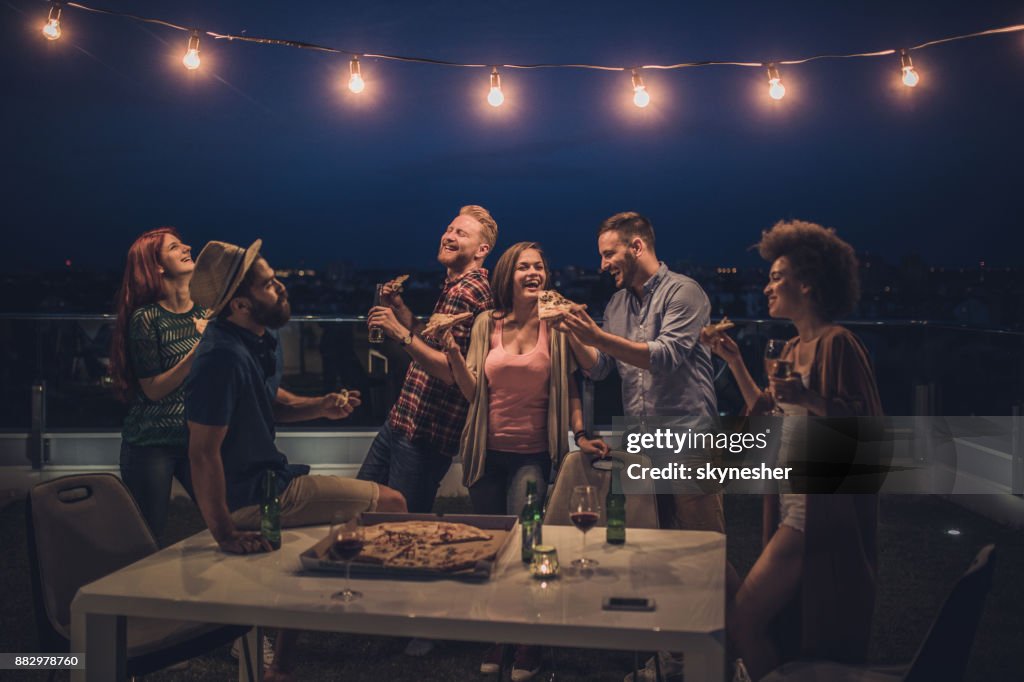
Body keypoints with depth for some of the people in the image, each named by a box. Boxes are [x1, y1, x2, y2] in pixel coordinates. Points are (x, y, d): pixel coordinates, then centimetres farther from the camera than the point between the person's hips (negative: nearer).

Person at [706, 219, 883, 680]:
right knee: (785, 631, 15)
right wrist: (734, 361, 16)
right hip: (792, 506, 9)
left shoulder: (837, 343, -14)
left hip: (819, 510, -9)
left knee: (743, 622, -7)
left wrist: (809, 398, -32)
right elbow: (768, 417, 21)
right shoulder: (792, 348, 13)